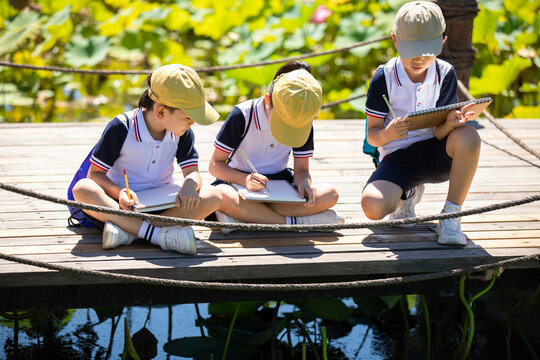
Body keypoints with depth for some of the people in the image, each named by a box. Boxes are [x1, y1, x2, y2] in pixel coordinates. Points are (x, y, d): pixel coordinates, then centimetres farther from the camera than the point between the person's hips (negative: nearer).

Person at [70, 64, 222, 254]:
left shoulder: (183, 133, 0)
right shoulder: (121, 128, -13)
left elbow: (192, 172, -2)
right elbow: (95, 173, -9)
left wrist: (189, 185, -28)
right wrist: (119, 192, -29)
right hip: (124, 203, -3)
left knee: (213, 197, -24)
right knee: (82, 189, -34)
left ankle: (128, 230, -32)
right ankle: (158, 234, -42)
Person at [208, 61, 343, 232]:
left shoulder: (302, 122, -7)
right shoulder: (242, 116, -17)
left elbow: (301, 169, 0)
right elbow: (216, 164, -13)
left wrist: (304, 183, -26)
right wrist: (244, 179, -32)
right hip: (239, 180, -4)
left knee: (330, 194, -23)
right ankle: (293, 222, -32)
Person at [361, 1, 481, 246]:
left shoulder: (445, 74, -5)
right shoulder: (383, 78, -9)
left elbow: (439, 132, -9)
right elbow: (372, 135, -7)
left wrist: (450, 123, -34)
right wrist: (387, 134, -32)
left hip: (435, 156, 1)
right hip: (397, 159, -1)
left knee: (468, 136, -34)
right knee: (372, 207, -31)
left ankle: (451, 217, -19)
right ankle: (407, 195, 10)